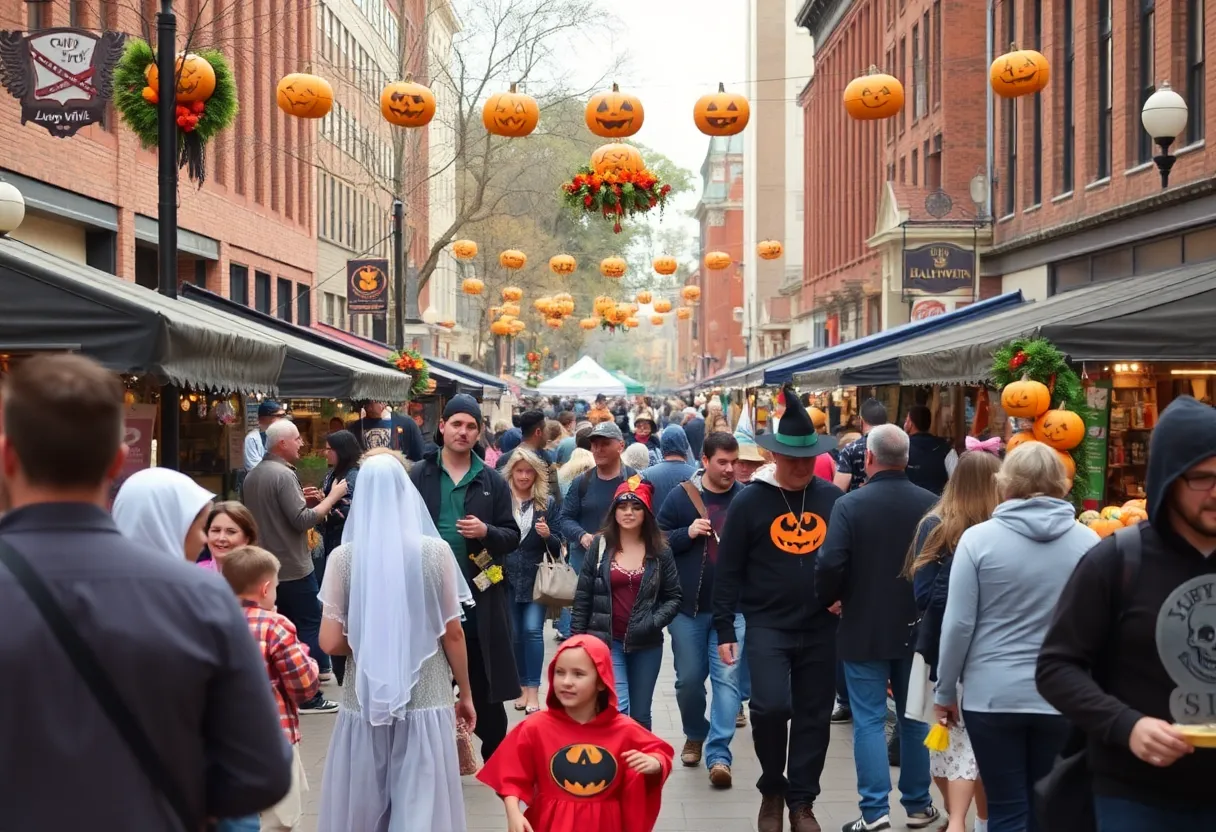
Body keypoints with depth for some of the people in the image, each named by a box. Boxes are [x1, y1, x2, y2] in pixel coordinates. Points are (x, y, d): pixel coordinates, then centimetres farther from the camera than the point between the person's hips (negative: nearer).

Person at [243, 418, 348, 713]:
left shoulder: (253, 476, 11)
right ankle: (309, 697, -3)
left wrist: (299, 498, 14)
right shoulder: (283, 474, -18)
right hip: (293, 567, -9)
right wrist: (332, 497, -12)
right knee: (310, 627, -2)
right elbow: (302, 521, -20)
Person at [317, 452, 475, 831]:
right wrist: (466, 694, 13)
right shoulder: (435, 552, -5)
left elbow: (331, 642, -6)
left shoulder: (344, 557, -6)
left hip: (365, 702, 0)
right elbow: (453, 633, 1)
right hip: (426, 701, 0)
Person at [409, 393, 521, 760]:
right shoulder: (419, 476, 2)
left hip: (480, 596, 1)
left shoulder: (493, 482, 6)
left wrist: (487, 532, -14)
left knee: (486, 687, 7)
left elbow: (513, 537, 5)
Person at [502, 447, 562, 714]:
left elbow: (557, 548, 2)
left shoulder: (548, 503, 1)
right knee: (515, 634, 7)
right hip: (507, 577, 1)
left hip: (536, 578, -1)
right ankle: (524, 687, 20)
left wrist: (548, 536, -18)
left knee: (533, 630, -8)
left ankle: (534, 690, -5)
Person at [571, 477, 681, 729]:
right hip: (606, 641, -2)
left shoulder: (660, 551, 1)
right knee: (617, 710, -17)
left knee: (640, 716, 11)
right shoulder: (599, 546, 0)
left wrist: (653, 623, -13)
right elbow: (582, 597, 2)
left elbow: (673, 597, 4)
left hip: (646, 645, 2)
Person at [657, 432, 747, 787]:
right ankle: (695, 735, 36)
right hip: (688, 606, 1)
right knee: (689, 679, 12)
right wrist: (687, 533, -15)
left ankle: (718, 753, -6)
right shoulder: (680, 497, 0)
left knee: (727, 678, -7)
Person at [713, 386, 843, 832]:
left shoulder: (833, 498, 2)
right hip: (767, 624, -3)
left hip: (820, 627, 3)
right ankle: (772, 789, 9)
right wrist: (724, 629, -3)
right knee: (771, 706, -16)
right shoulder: (750, 501, -5)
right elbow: (728, 569, -2)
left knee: (813, 716, 7)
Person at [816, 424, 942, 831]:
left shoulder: (850, 504, -13)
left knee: (870, 719, 2)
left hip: (864, 629, -3)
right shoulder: (931, 504, -4)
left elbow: (830, 564, -19)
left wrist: (829, 598, 1)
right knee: (914, 717, 14)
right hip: (917, 627, 3)